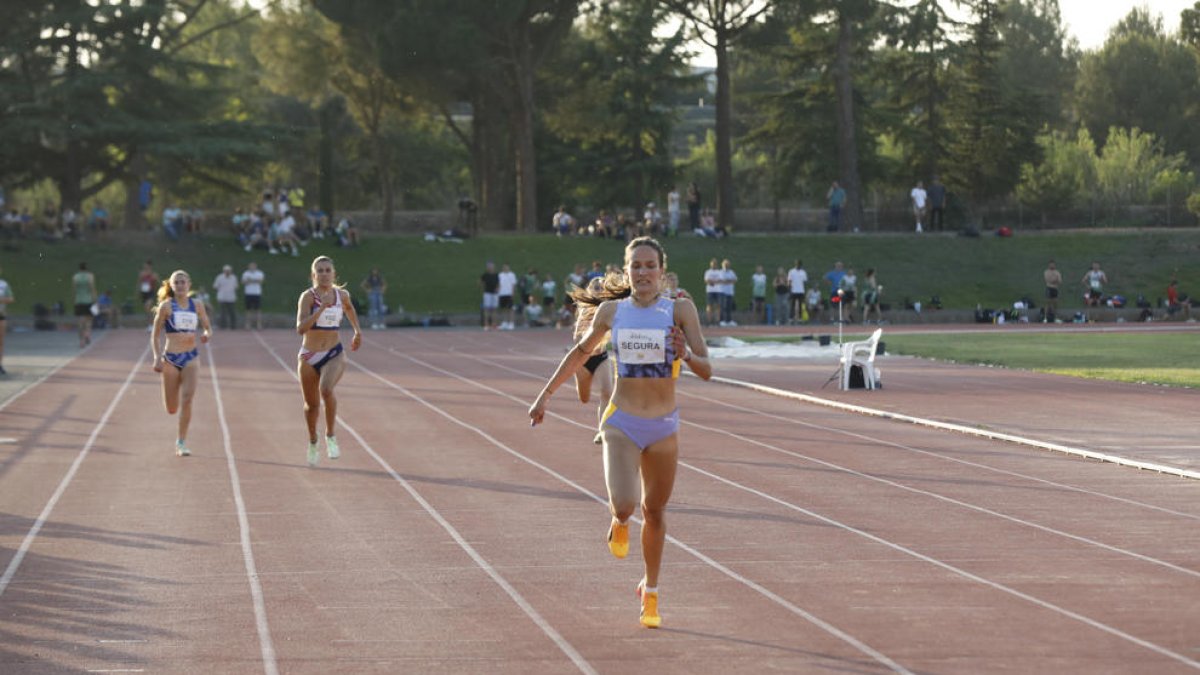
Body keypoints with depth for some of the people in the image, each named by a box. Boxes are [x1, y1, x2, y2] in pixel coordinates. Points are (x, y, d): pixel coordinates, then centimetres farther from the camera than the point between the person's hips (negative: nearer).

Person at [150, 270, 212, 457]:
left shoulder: (197, 305, 6)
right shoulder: (166, 306, -2)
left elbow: (208, 328, 15)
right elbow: (155, 335, 1)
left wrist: (206, 334, -9)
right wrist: (157, 358, -8)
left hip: (190, 358, 1)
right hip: (171, 358, -1)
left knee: (187, 399, -15)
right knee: (172, 409, 0)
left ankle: (181, 442, -6)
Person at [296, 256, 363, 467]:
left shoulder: (342, 295, -1)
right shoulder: (308, 296, -13)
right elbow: (300, 328, -27)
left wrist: (357, 330, 28)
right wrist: (322, 307, -33)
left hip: (334, 354, 1)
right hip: (309, 356, -1)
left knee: (326, 389, -29)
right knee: (312, 404, 12)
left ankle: (330, 436, -11)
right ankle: (312, 442, 40)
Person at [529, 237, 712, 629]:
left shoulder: (680, 310, -6)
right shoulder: (611, 311, -1)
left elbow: (706, 371, -8)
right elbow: (581, 353, 16)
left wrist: (686, 354, -30)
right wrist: (546, 394, 19)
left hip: (664, 427, 0)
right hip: (621, 423, 0)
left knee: (654, 511, 13)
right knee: (623, 504, -21)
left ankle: (650, 593, 33)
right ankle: (619, 522, 19)